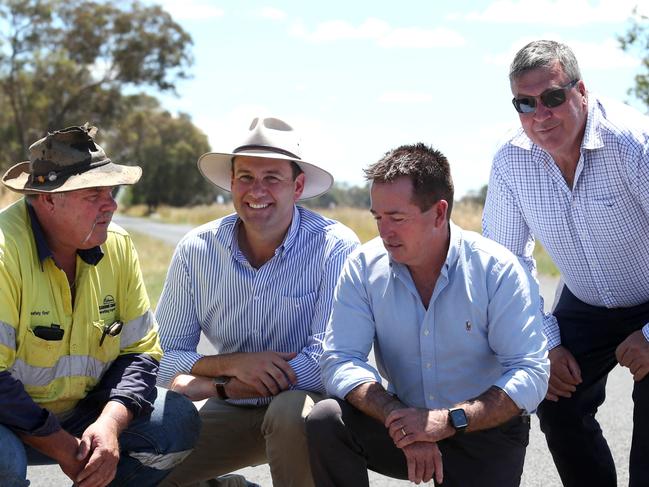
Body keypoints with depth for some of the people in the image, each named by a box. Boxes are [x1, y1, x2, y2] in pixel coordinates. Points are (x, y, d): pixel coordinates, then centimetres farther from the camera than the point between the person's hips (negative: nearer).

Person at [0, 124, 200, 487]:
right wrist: (63, 447, -20)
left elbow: (140, 351, 2)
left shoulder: (117, 246, -2)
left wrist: (109, 424, -17)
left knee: (179, 420, -8)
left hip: (78, 414, 6)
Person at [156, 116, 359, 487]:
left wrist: (214, 387, -19)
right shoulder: (196, 250, -3)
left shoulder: (334, 247, -15)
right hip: (232, 415, 3)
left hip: (303, 403, -3)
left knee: (291, 410, -36)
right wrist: (232, 364, -22)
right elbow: (165, 359, -2)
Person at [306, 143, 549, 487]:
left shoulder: (498, 271, -14)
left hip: (487, 431, -2)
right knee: (325, 422, -22)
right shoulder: (364, 267, -6)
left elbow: (530, 375, -19)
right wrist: (398, 421, -29)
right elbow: (340, 361, -13)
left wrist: (449, 420, -30)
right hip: (406, 421, 2)